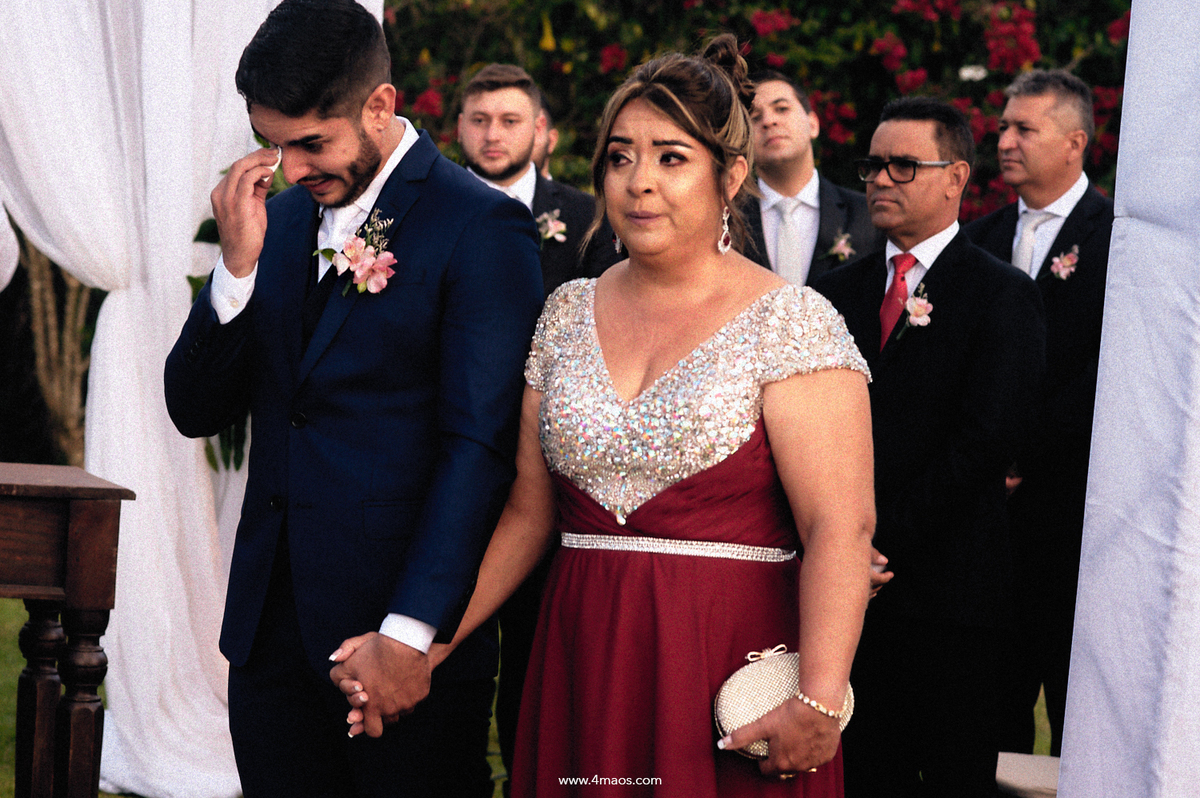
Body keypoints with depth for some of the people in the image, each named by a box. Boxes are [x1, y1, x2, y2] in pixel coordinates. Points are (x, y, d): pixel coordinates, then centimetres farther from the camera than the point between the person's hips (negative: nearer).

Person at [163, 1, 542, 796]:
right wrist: (239, 264, -7)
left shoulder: (482, 229, -9)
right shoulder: (278, 219, 10)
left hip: (407, 640, -5)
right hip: (270, 632, 6)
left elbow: (480, 448, -15)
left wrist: (410, 635, -20)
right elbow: (196, 411, 8)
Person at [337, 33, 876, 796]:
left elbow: (840, 528, -15)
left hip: (729, 671, -4)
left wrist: (818, 700, -26)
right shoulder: (569, 312, 10)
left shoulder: (792, 322, -6)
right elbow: (526, 513, 11)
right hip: (580, 668, 4)